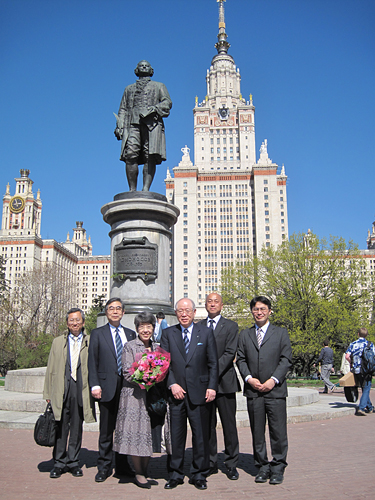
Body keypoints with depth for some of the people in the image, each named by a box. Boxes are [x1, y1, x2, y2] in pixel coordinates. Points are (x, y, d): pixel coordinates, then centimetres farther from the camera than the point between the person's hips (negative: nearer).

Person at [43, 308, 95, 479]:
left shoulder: (90, 342, 6)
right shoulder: (57, 342, 12)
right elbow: (51, 369, 11)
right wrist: (48, 393, 7)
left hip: (81, 391, -1)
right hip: (61, 391, 1)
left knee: (77, 429, 8)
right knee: (60, 428, 3)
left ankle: (73, 462, 21)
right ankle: (59, 463, 18)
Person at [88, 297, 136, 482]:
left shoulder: (131, 334, 12)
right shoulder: (97, 333, 5)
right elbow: (92, 362, 0)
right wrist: (95, 385, -9)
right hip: (107, 387, -2)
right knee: (106, 430, 4)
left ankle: (123, 466, 22)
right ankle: (104, 467, 16)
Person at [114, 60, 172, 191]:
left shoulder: (159, 86, 26)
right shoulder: (129, 88, 31)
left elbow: (167, 103, 10)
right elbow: (123, 109, 24)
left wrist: (153, 108, -9)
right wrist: (119, 126, 7)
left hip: (152, 123, -1)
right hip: (133, 124, 2)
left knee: (150, 158, -16)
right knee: (130, 156, -16)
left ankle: (146, 189, -23)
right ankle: (132, 190, -16)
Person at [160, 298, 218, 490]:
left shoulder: (206, 332, 5)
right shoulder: (168, 333, 7)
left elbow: (213, 363, 4)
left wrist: (212, 386, -5)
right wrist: (172, 384, -7)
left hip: (199, 392, 0)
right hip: (176, 392, 1)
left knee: (201, 435, 5)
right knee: (176, 434, 7)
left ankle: (199, 475, 20)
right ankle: (176, 474, 21)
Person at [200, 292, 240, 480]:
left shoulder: (231, 326, 3)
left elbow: (230, 353, -7)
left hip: (224, 381, -2)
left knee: (229, 425, 3)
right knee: (207, 425, 8)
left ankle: (231, 465, 14)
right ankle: (210, 463, 20)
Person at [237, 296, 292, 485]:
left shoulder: (281, 333, 7)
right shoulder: (245, 334, 13)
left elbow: (286, 359, 0)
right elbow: (240, 359, 9)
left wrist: (273, 380, -11)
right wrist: (249, 378, -7)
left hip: (275, 390, -2)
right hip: (253, 391, 2)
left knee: (278, 431, 0)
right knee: (257, 432, 7)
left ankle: (277, 468, 13)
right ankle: (262, 467, 19)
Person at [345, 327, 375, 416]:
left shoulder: (353, 344, 4)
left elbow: (347, 356, -6)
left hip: (357, 371, 3)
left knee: (364, 389, 18)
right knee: (366, 389, -1)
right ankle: (361, 408, -14)